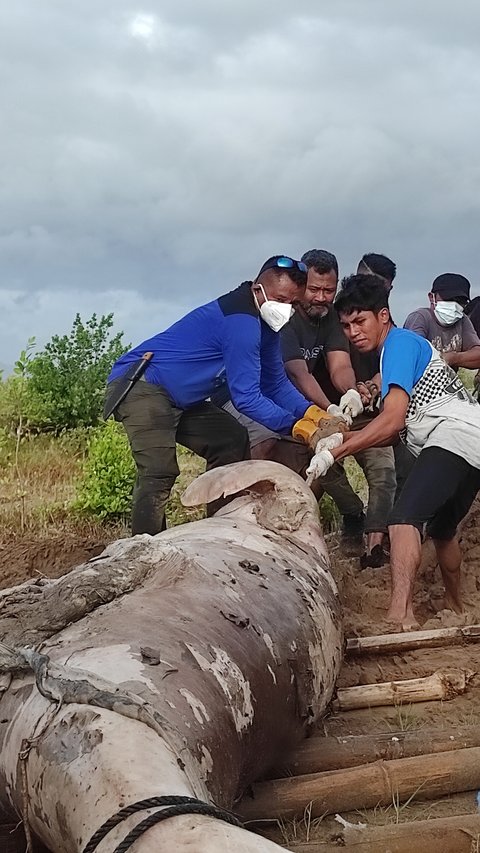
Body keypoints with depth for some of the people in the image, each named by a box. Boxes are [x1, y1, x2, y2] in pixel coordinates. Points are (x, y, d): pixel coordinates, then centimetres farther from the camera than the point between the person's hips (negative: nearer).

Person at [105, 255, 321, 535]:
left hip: (181, 400, 11)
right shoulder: (241, 321, -23)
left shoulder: (264, 324, 9)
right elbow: (246, 397, -23)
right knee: (159, 473, -24)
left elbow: (277, 384, 11)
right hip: (141, 385, -11)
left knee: (233, 442, 9)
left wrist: (314, 413, -5)